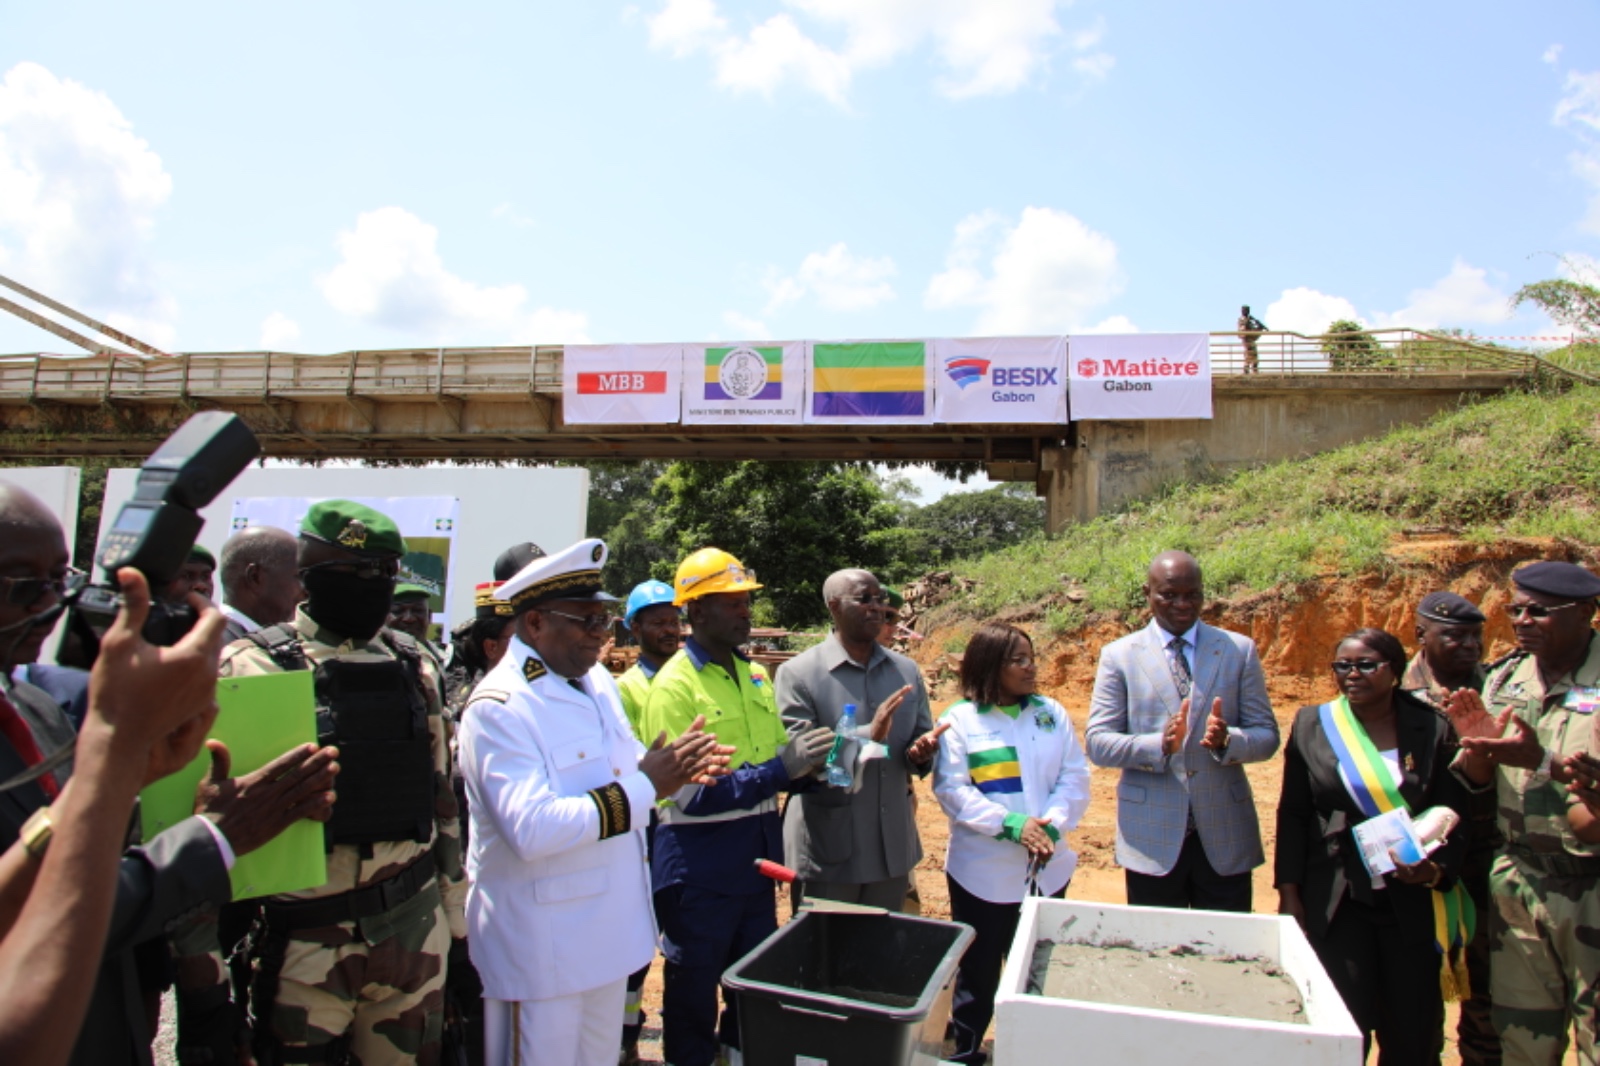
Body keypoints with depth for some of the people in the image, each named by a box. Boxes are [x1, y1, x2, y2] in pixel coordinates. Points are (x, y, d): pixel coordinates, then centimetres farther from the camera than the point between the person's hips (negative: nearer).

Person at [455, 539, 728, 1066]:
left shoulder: (598, 680, 6)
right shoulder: (499, 706, -22)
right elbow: (531, 828, -32)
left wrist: (675, 767, -6)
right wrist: (646, 787, -27)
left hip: (607, 930, 8)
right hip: (539, 946, -8)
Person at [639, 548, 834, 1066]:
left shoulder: (756, 674, 7)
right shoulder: (675, 684, -15)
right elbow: (691, 795, -20)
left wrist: (811, 761, -4)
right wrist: (781, 769, -24)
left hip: (756, 856, 7)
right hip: (700, 864, -7)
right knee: (693, 999, 11)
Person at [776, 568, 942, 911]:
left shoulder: (907, 671, 7)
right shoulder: (798, 674, -10)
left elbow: (922, 739, 13)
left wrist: (920, 754, -11)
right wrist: (868, 736, -26)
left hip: (893, 850, 5)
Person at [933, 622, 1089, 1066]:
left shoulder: (1052, 713, 4)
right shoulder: (959, 720, -7)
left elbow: (1075, 778, 0)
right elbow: (951, 789, -13)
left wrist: (1053, 825, -16)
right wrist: (1010, 823, -22)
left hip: (1047, 869, 4)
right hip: (983, 872, -3)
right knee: (978, 970, 10)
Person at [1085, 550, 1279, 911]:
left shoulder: (1240, 650, 4)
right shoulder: (1119, 656, 0)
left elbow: (1266, 735, 2)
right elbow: (1097, 743, -5)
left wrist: (1227, 741, -20)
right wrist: (1160, 745, -23)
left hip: (1225, 838, 1)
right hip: (1153, 838, -1)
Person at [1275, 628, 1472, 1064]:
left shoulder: (1431, 729, -1)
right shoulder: (1312, 724, 1)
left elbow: (1454, 815, 2)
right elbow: (1293, 815, 3)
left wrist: (1438, 869, -16)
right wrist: (1289, 892, -1)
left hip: (1413, 903, 0)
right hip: (1337, 903, 0)